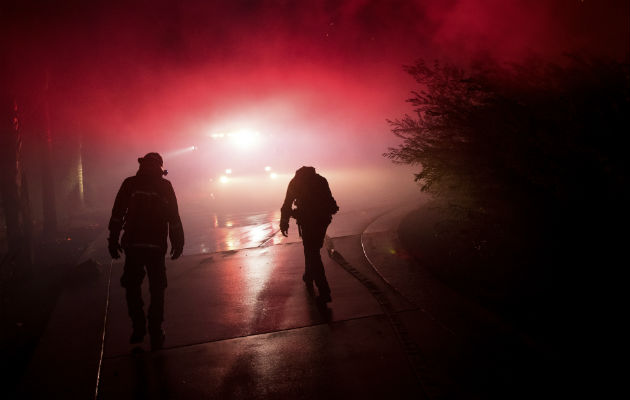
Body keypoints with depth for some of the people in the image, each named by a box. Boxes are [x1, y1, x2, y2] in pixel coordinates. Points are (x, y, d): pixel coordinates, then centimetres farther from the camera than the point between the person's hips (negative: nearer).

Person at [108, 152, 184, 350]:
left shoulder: (130, 184, 4)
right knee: (156, 289, 9)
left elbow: (117, 214, 0)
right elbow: (174, 218, 3)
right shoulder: (165, 186, 3)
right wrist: (177, 243, 10)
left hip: (133, 244, 0)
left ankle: (139, 327, 10)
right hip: (156, 245, 0)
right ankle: (155, 333, 7)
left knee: (132, 286, 15)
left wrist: (113, 239, 4)